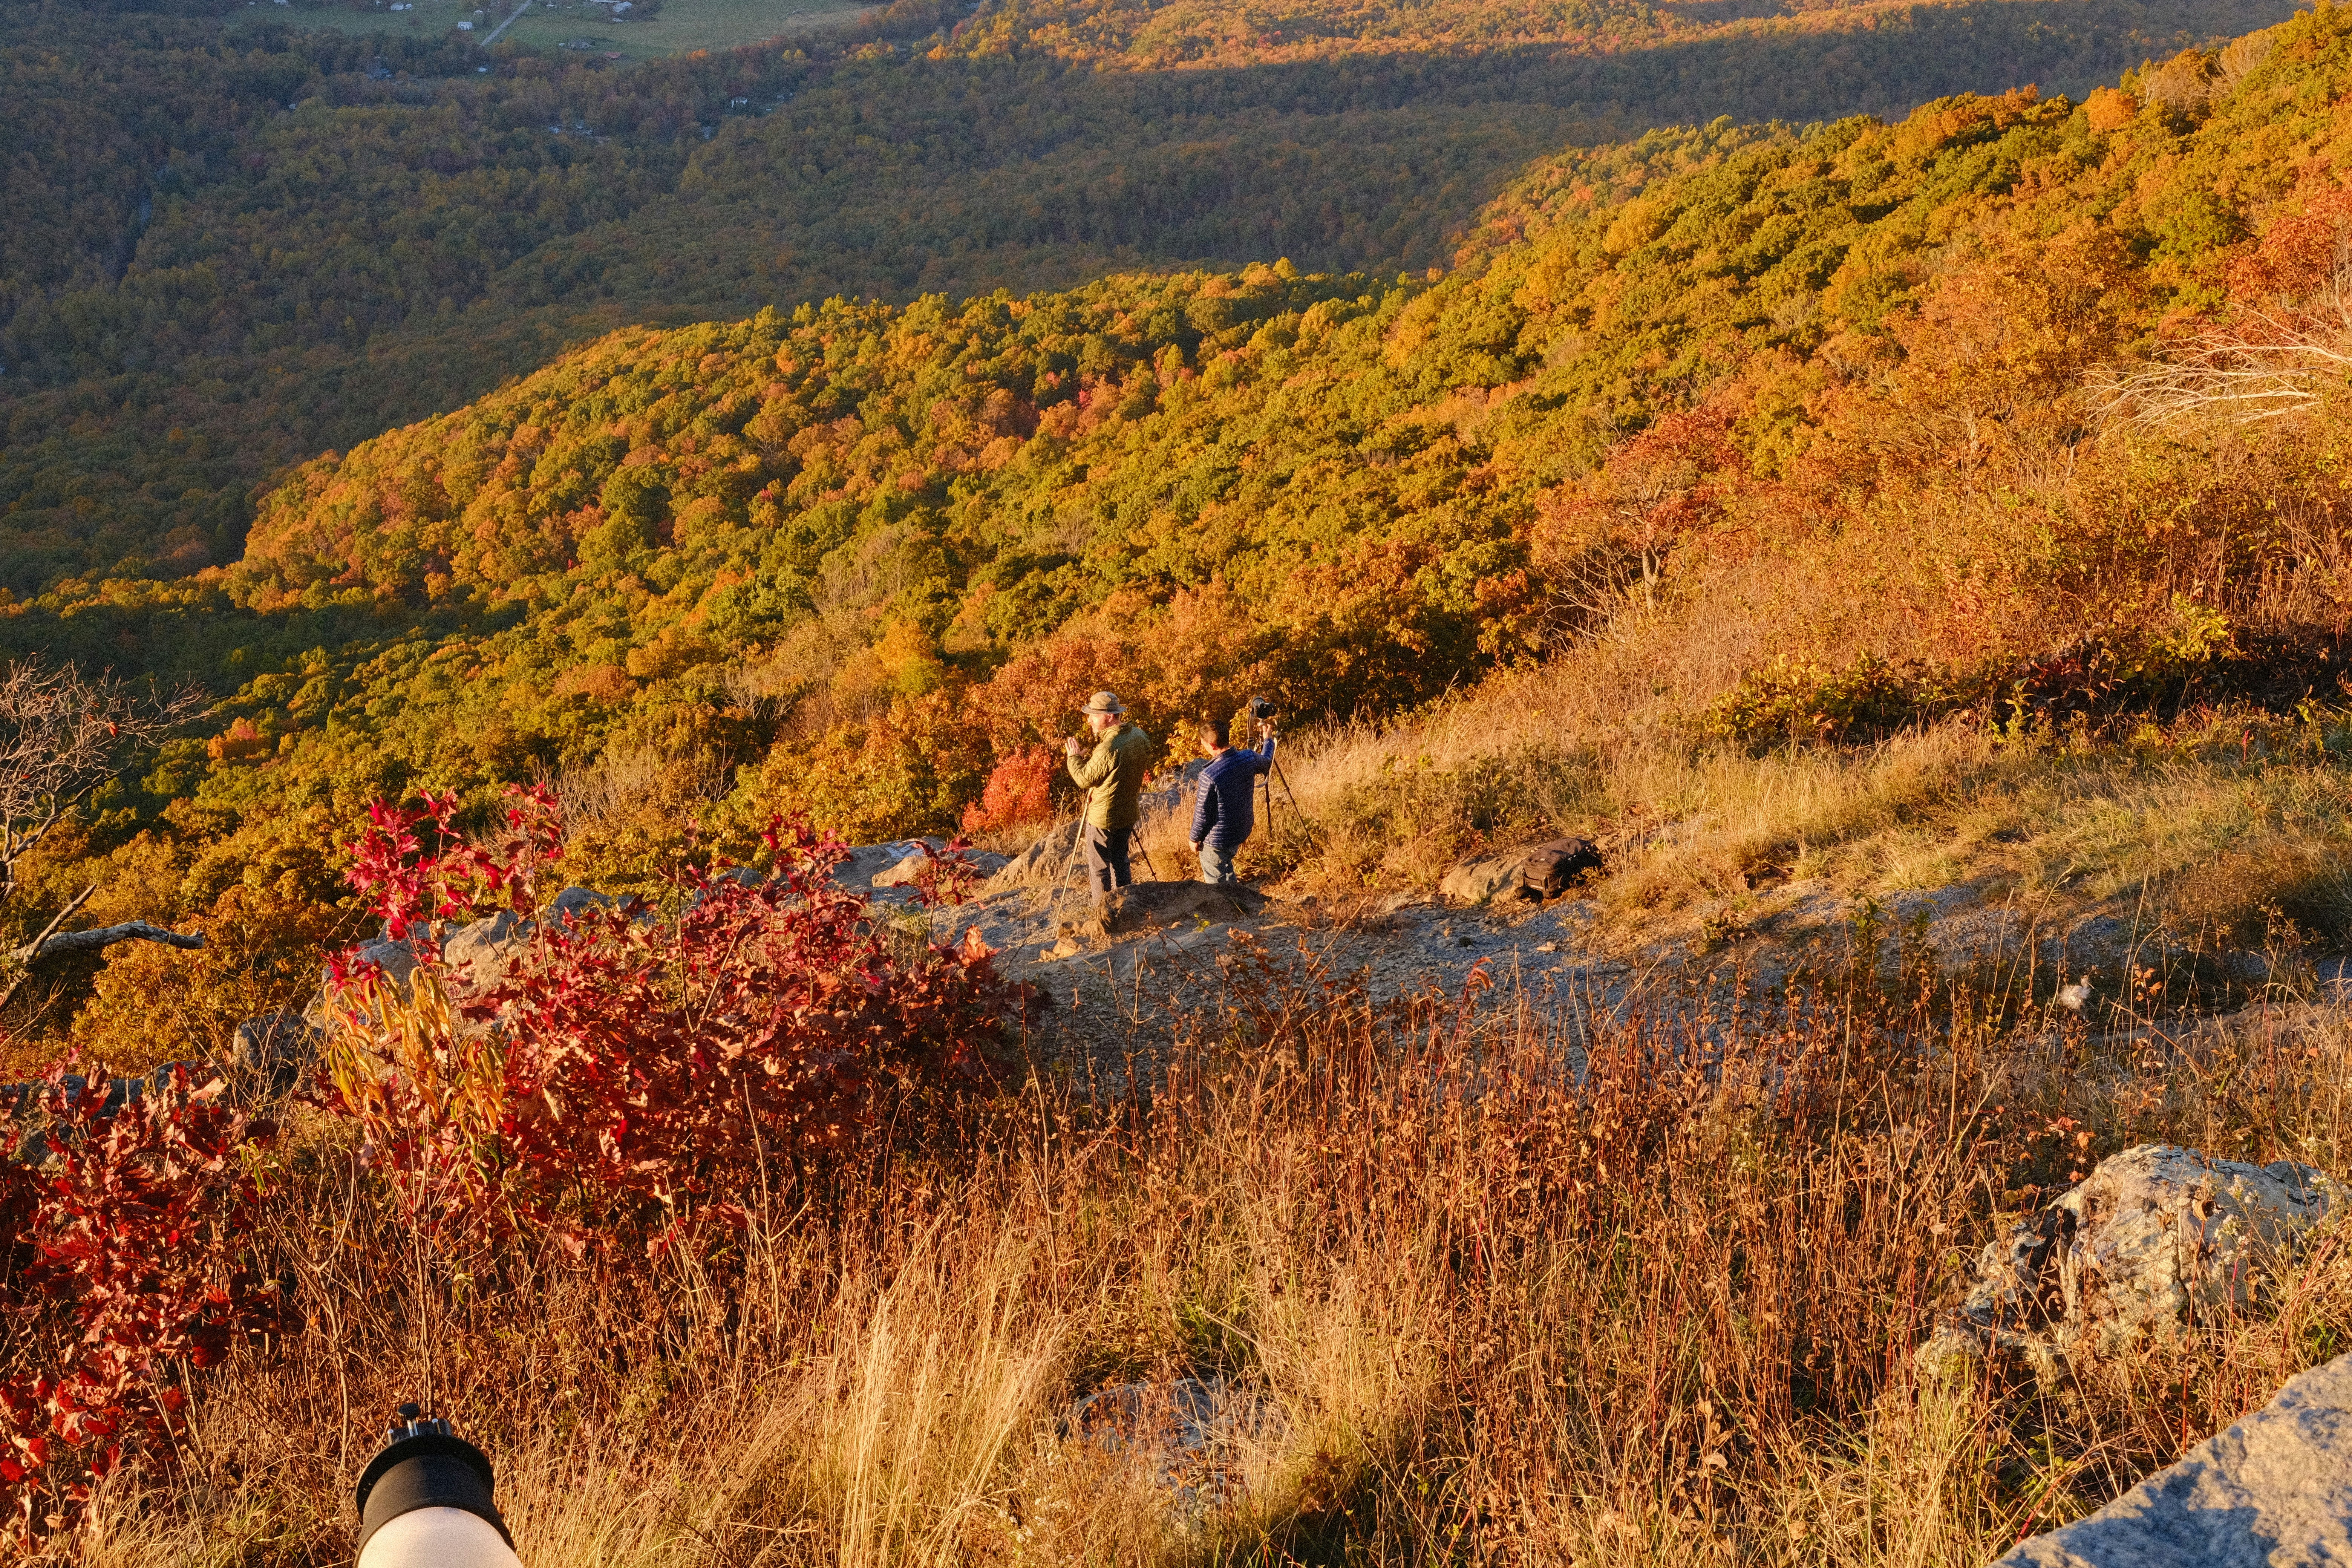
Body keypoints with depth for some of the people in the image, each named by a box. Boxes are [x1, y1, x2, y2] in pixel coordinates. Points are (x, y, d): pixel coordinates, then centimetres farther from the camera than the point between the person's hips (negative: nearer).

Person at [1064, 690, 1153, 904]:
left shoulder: (1109, 749, -29)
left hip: (1103, 817, -8)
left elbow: (1084, 779, -20)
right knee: (1120, 862, 21)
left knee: (1099, 868, 6)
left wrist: (1073, 756, -5)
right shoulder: (1140, 737, -3)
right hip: (1129, 813, 8)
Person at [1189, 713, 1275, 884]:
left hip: (1217, 839, -7)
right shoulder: (1249, 758, -14)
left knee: (1216, 884, 14)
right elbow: (1266, 762, 12)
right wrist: (1269, 739, 31)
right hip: (1242, 830, 7)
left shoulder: (1209, 776, -32)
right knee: (1226, 865, 32)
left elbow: (1203, 813, -20)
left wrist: (1195, 839, -3)